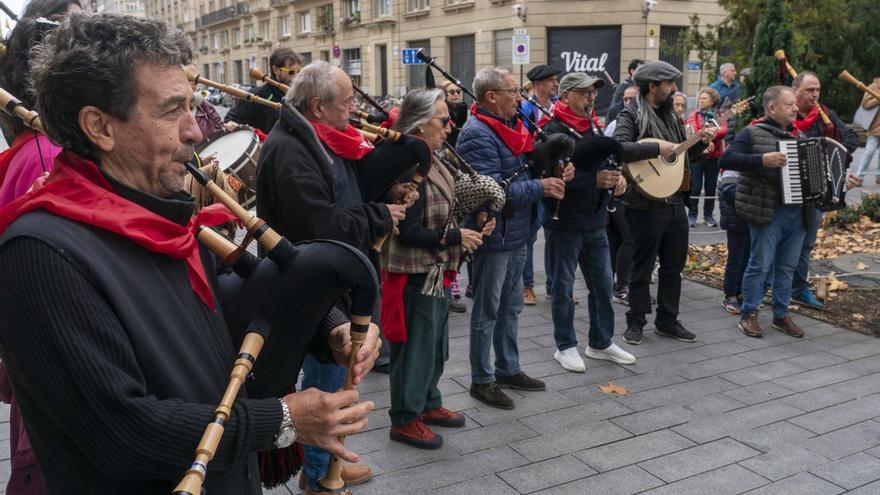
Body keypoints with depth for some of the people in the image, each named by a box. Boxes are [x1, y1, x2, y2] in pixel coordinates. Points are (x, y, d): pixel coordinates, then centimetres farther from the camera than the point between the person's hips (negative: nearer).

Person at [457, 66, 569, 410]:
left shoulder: (510, 126, 11)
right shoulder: (477, 134, -19)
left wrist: (552, 174, 5)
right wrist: (540, 188, -20)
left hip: (516, 234, 9)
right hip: (493, 236, -9)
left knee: (511, 307, 19)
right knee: (488, 311, 3)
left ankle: (508, 369, 34)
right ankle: (482, 381, 16)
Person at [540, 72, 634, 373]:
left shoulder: (593, 128, 13)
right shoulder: (553, 130, -13)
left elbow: (605, 161, 21)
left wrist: (616, 177, -1)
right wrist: (594, 179, -28)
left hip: (596, 220, 8)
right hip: (564, 222, -8)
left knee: (602, 283, 14)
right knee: (563, 287, 6)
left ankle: (601, 342, 29)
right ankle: (565, 346, 20)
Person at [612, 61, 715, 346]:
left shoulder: (670, 116, 15)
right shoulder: (631, 115, -10)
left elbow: (682, 155, 22)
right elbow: (619, 148, -28)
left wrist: (701, 143, 5)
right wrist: (657, 148, -26)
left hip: (675, 202, 8)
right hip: (646, 204, -8)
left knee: (674, 265, 14)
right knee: (642, 267, 3)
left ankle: (667, 321, 26)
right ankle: (635, 322, 17)